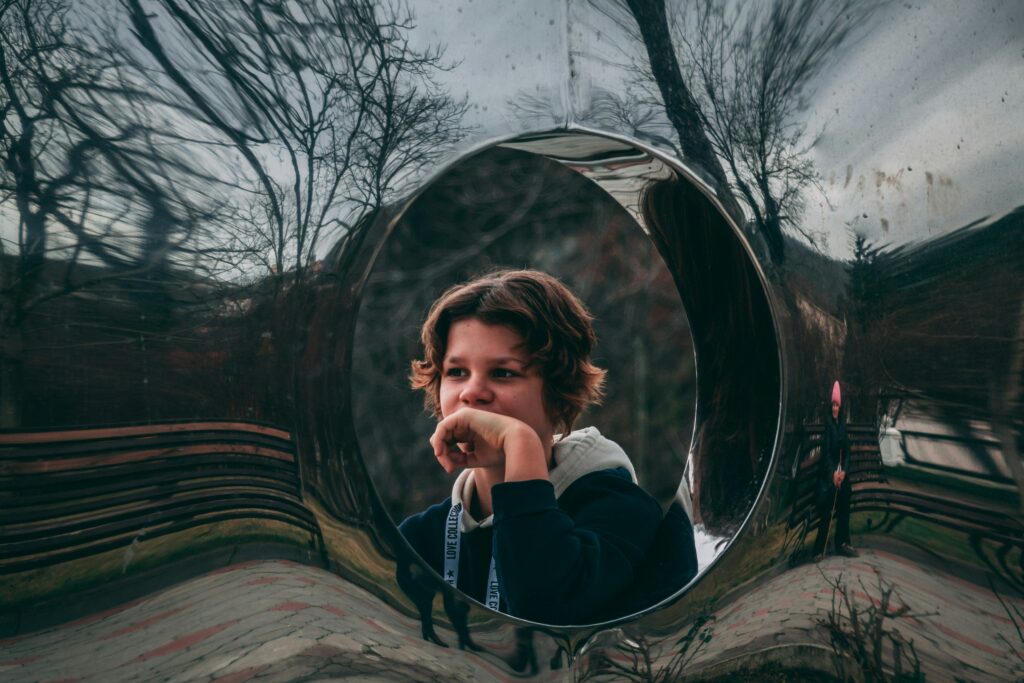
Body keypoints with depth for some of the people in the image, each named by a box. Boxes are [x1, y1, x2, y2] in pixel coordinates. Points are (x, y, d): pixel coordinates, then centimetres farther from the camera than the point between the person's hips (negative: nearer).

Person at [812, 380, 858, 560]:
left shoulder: (842, 425, 10)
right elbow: (826, 450, -13)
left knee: (843, 510, 10)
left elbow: (846, 450, 9)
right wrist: (833, 472, -17)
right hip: (828, 473, -7)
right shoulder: (827, 423, -8)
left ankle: (842, 543, 19)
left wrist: (844, 471, -4)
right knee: (826, 512, -7)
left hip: (842, 472, 7)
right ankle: (819, 549, -5)